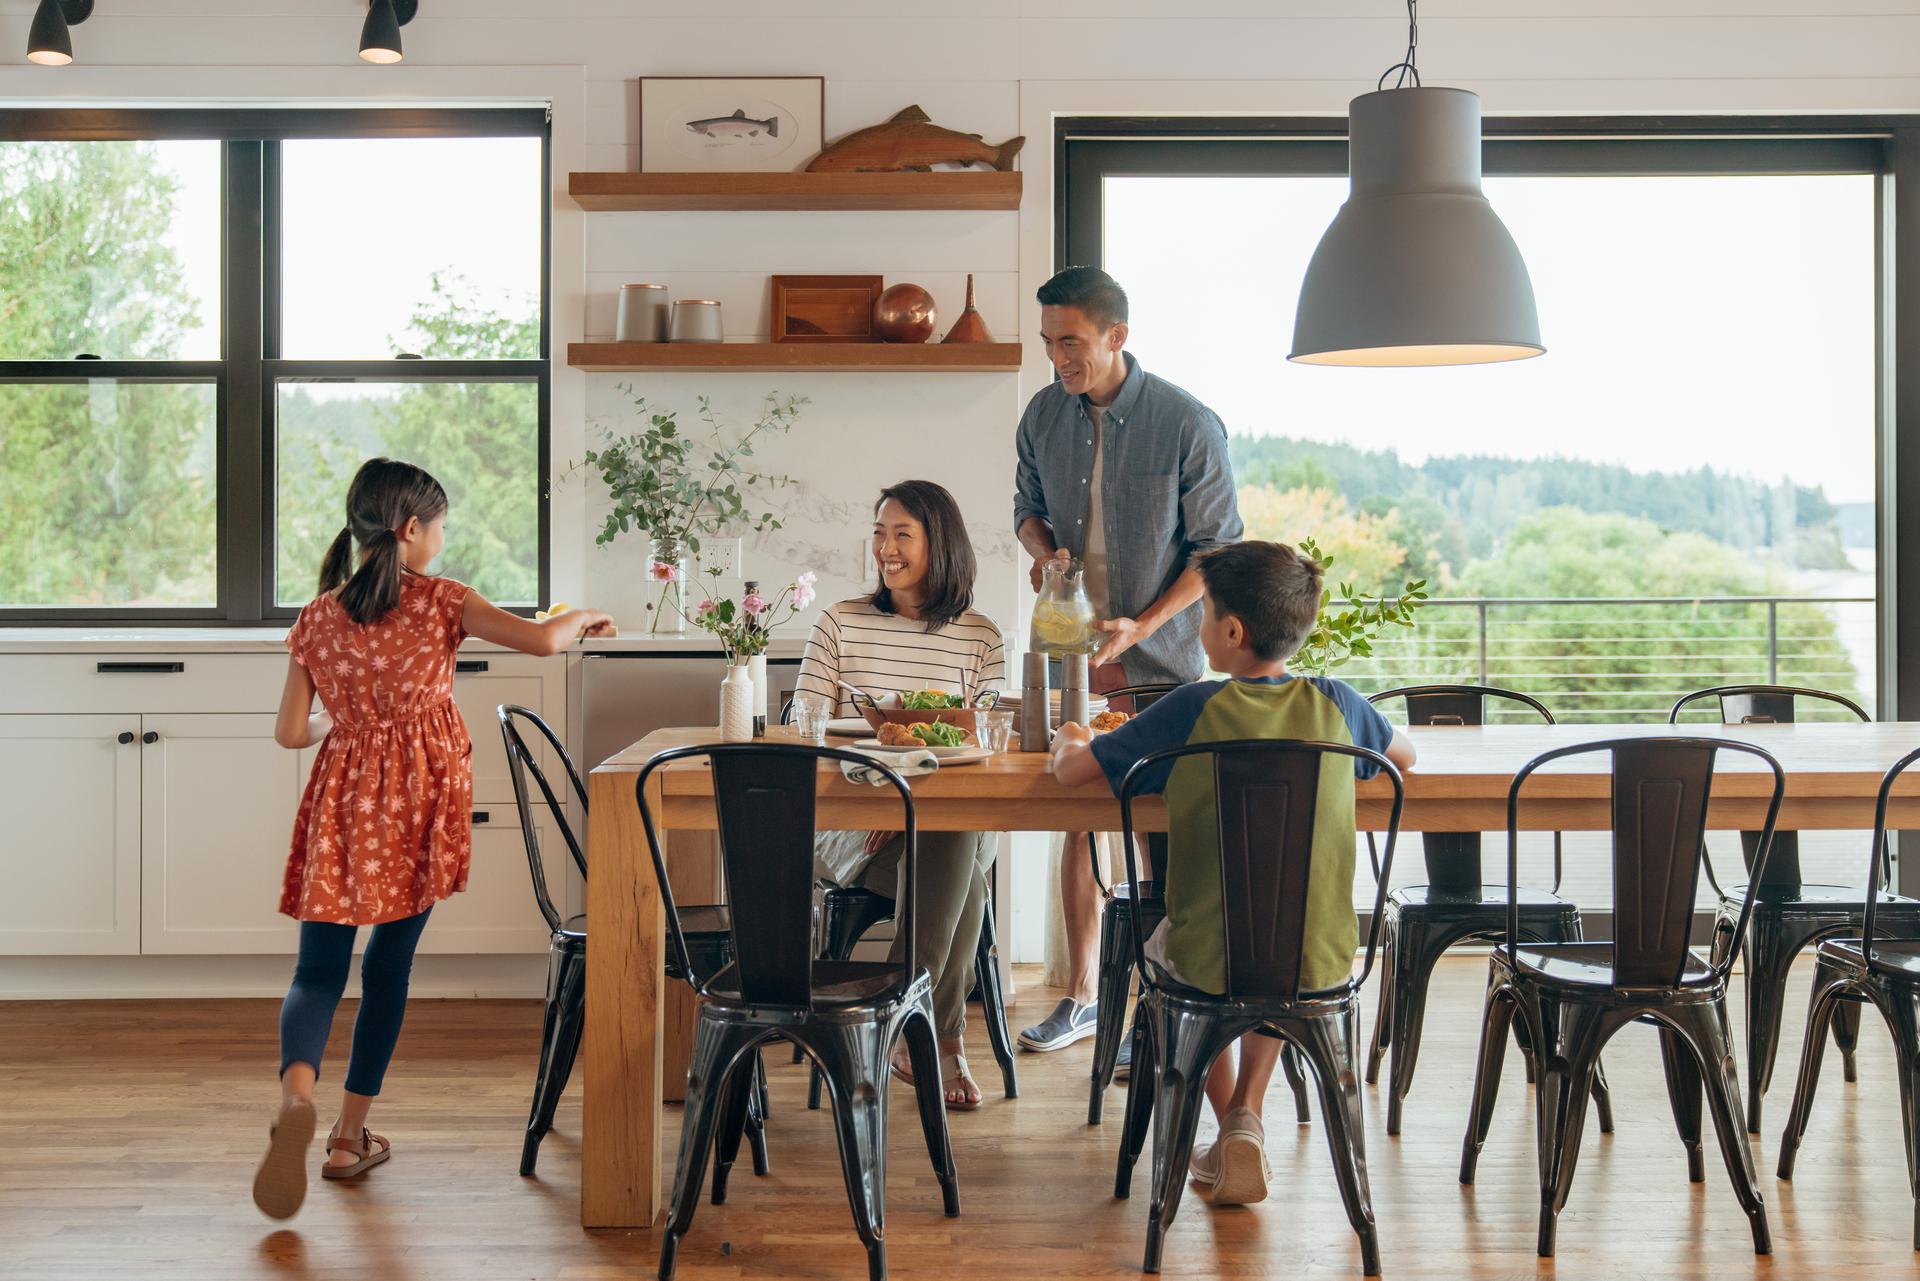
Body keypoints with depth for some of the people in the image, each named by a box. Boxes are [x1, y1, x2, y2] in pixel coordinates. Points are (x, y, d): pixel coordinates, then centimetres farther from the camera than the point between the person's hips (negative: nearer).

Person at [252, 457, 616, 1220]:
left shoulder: (318, 618, 6)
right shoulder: (438, 601, -5)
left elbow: (291, 732, 5)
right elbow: (541, 640, -14)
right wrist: (582, 620, 8)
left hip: (344, 796, 2)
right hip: (418, 801, -2)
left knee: (319, 970, 3)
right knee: (389, 966, 11)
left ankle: (296, 1090, -27)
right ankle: (351, 1136, 15)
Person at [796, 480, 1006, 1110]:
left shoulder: (980, 637, 10)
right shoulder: (841, 623, 9)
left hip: (956, 816, 1)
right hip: (852, 821, -1)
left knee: (957, 845, -35)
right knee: (957, 873, -32)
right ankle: (944, 1037, -14)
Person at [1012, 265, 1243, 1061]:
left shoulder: (1189, 425, -12)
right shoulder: (1044, 415, 2)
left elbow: (1217, 548, -8)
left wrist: (1140, 627, -17)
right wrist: (1044, 554, -6)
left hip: (1159, 665, -4)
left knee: (1163, 833, 2)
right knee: (1079, 821, 11)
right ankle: (1082, 995, 24)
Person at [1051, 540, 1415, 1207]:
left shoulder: (1196, 708, -12)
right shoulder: (1335, 703, -3)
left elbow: (1071, 768, -4)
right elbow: (1405, 755, 20)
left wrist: (1069, 738, 19)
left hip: (1213, 963, -3)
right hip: (1321, 964, 3)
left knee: (1164, 941, 34)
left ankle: (1233, 1136, 31)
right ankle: (1247, 1120, 25)